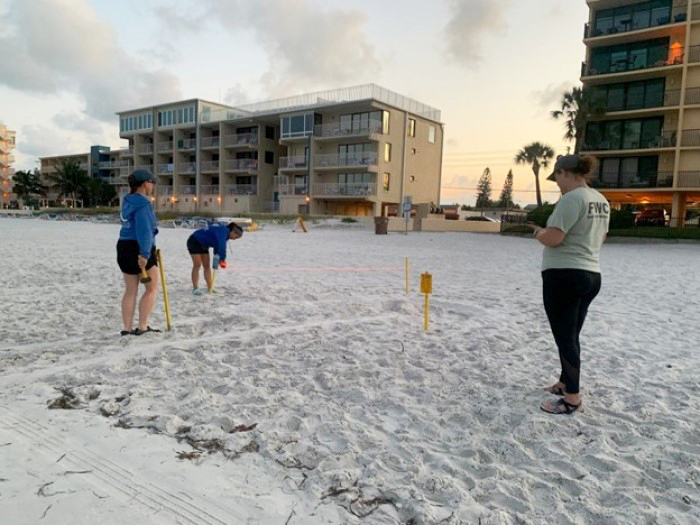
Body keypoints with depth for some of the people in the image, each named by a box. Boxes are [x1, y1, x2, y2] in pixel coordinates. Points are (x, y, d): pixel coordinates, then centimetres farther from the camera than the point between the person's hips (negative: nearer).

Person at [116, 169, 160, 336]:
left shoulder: (128, 201, 14)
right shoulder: (143, 203, -14)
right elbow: (143, 230, -22)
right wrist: (144, 254, -26)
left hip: (124, 247, 9)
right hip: (139, 249, -9)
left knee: (130, 290, 11)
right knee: (152, 288, 3)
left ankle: (127, 329, 13)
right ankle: (142, 327, 3)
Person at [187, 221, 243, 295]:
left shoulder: (225, 234, 2)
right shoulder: (223, 231, -27)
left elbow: (218, 247, 3)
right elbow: (221, 246, -35)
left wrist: (216, 261, -2)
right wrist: (223, 259, -26)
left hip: (203, 245, 10)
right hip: (194, 242, -10)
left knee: (207, 265, 7)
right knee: (197, 264, -12)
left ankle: (210, 287, 11)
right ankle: (195, 289, -8)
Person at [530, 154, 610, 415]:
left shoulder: (571, 199, -16)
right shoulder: (601, 200, 13)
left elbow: (553, 239, -22)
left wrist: (539, 232, -2)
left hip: (564, 275, -10)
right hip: (591, 275, 10)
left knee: (564, 337, -3)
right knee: (571, 335, 19)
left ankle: (572, 398, 2)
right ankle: (565, 382, 31)